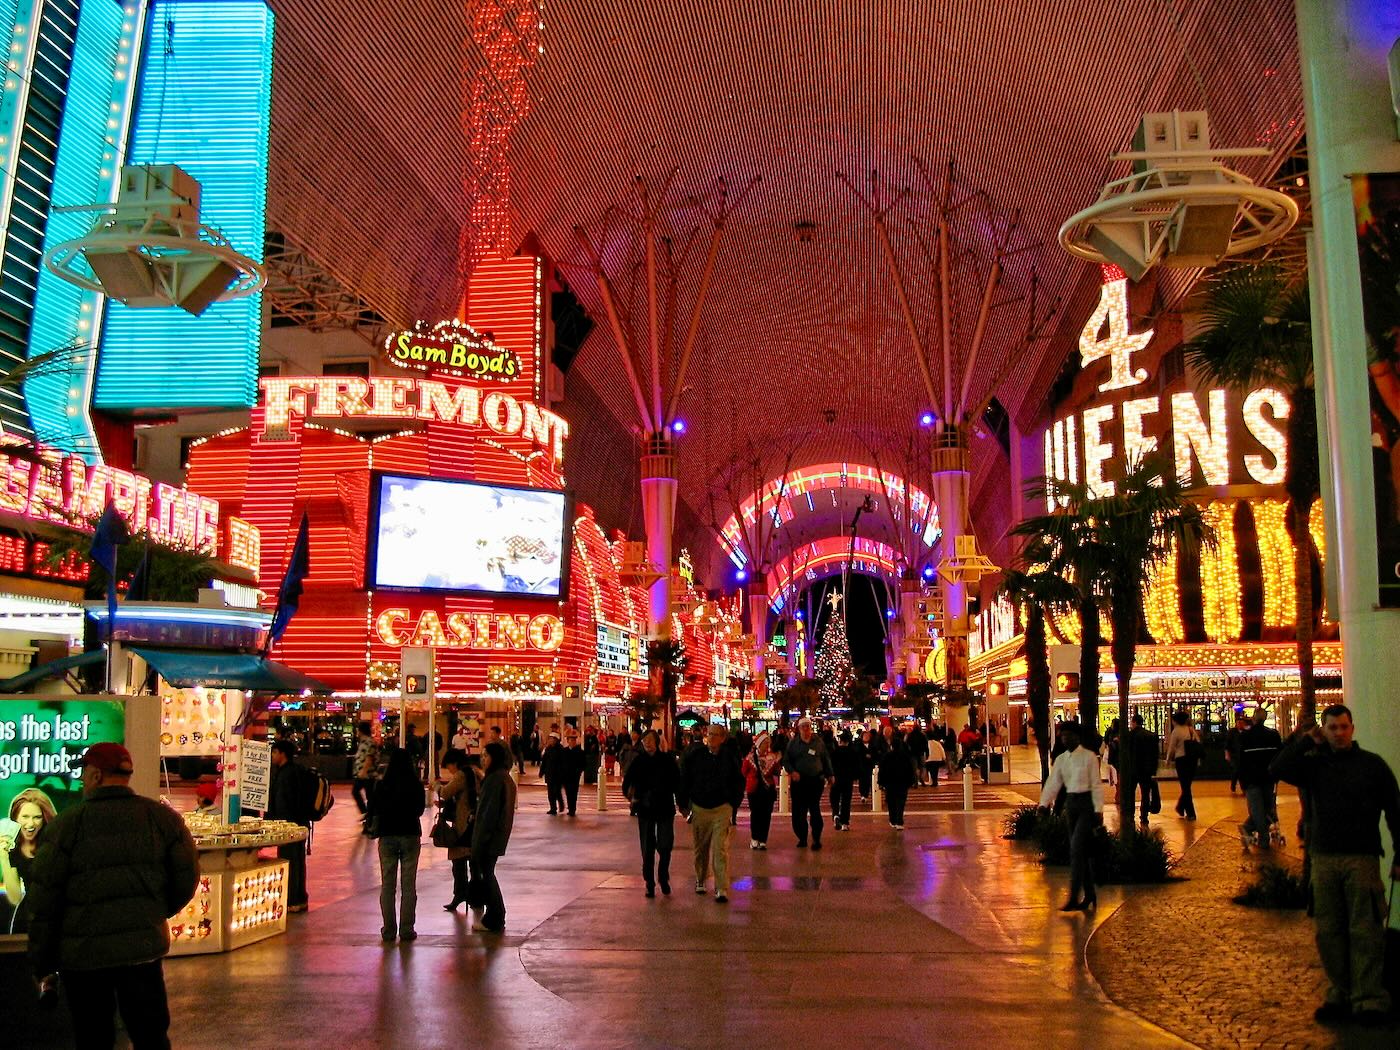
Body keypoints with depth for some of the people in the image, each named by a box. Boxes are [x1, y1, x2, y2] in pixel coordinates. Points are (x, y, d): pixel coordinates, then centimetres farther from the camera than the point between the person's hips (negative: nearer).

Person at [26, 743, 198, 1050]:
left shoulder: (67, 823, -8)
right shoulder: (163, 817, -2)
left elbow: (44, 900, -6)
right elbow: (187, 877, 0)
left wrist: (43, 964, 3)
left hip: (82, 952, -2)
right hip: (143, 946, 2)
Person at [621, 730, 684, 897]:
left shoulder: (667, 759, -2)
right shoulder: (638, 761, 1)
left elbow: (677, 783, 0)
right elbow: (627, 781, 5)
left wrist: (682, 804, -6)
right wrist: (630, 795, -13)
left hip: (665, 809, -1)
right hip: (645, 810, 1)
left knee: (665, 847, 0)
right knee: (647, 849, 4)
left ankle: (663, 878, 21)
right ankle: (649, 883, 14)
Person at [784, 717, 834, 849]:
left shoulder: (818, 742, 8)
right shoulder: (793, 743, 6)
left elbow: (826, 759, 14)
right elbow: (786, 760, 6)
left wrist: (830, 774, 9)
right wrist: (792, 771, -11)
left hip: (816, 780, -1)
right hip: (799, 781, 1)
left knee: (815, 809, -5)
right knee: (798, 810, 2)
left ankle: (816, 839, 2)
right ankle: (802, 837, 16)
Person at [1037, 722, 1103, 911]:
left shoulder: (1089, 757, -7)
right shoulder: (1061, 759, 9)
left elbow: (1096, 784, -8)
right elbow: (1053, 783, 3)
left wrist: (1098, 809, -13)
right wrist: (1044, 804, -10)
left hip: (1087, 803, -6)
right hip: (1071, 803, 6)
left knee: (1076, 849, -13)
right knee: (1081, 851, 11)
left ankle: (1074, 897, -12)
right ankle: (1089, 894, 22)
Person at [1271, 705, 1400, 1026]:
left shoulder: (1372, 764, 3)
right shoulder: (1314, 764, 9)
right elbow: (1278, 769, -6)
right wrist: (1305, 741, -5)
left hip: (1362, 858, -3)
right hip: (1324, 858, 3)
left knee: (1365, 931, -4)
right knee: (1329, 931, 6)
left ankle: (1370, 1000, 0)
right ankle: (1341, 995, 14)